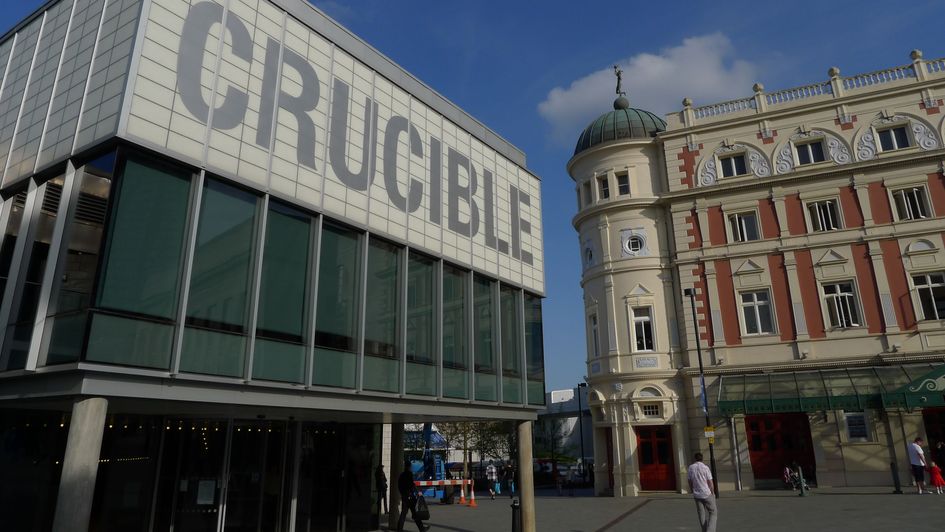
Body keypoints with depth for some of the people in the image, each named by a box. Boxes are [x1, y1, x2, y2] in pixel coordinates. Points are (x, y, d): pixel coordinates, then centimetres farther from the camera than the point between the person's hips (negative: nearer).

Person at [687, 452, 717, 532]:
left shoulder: (691, 468, 0)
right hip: (707, 494, -3)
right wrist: (713, 493, 4)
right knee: (713, 513, 7)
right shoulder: (705, 468, -10)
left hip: (697, 495, 3)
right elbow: (710, 482, -9)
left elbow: (690, 482, 5)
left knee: (701, 515, 12)